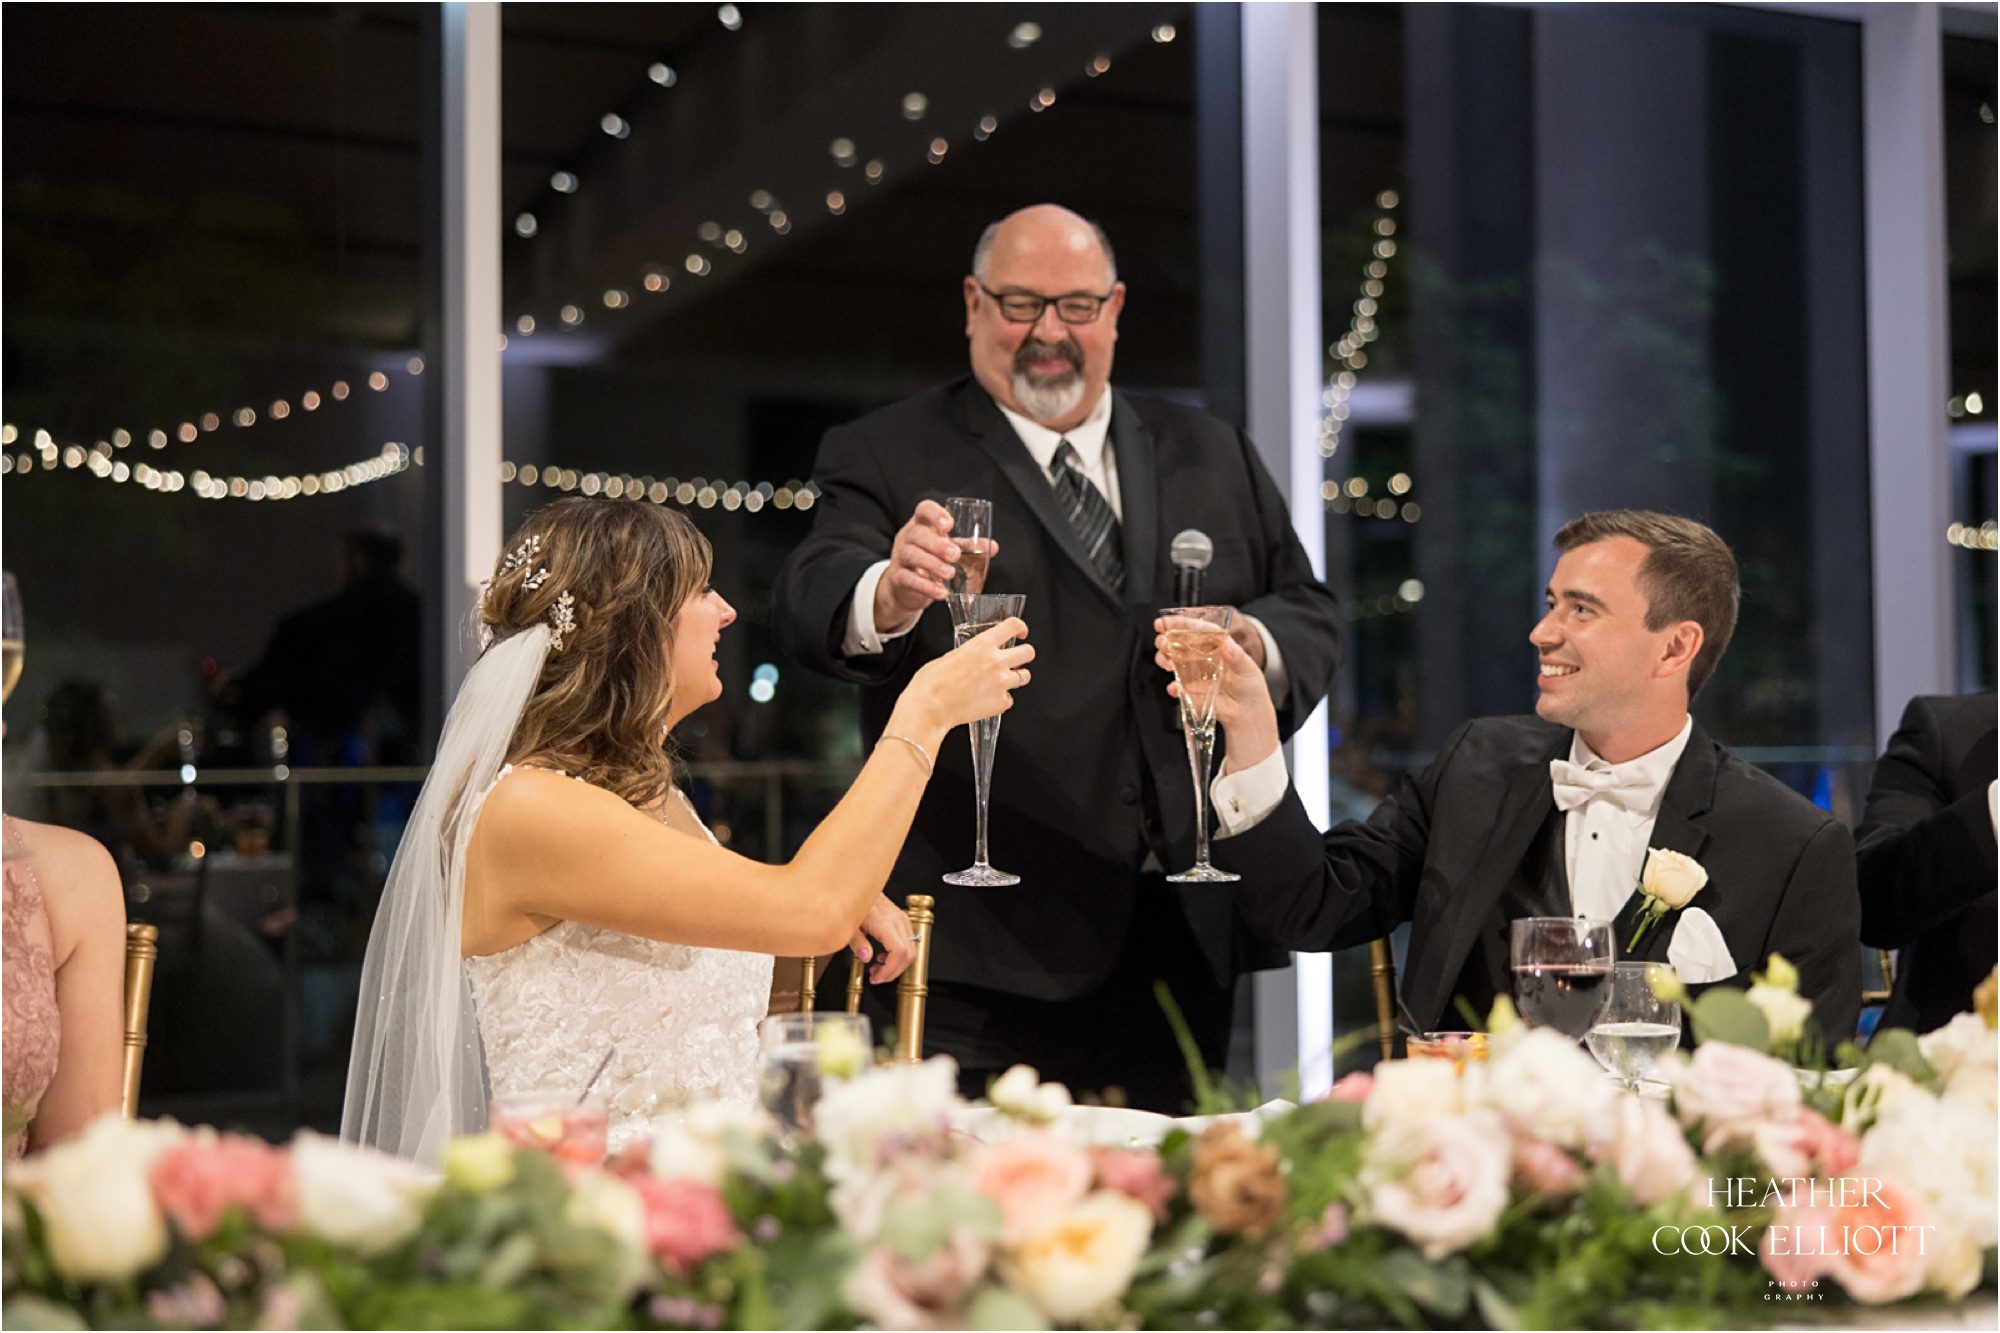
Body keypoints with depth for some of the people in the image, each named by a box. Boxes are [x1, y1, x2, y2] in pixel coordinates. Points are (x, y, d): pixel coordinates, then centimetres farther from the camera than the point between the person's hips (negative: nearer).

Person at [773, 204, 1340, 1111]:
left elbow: (1309, 615, 17)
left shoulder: (1213, 458, 16)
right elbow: (810, 607, -15)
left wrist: (1260, 646, -7)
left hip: (1185, 934, 4)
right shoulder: (887, 460, 2)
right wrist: (887, 596, -39)